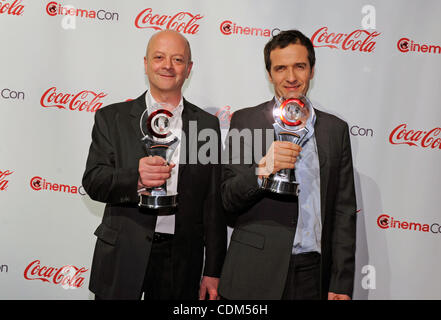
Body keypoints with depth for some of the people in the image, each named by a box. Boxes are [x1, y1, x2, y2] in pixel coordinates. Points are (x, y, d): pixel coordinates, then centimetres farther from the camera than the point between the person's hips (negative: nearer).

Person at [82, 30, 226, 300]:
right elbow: (93, 181, -5)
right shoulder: (112, 118, 2)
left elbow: (214, 203, 3)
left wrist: (213, 272, 2)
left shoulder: (207, 124, 4)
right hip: (124, 256, 0)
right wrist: (136, 178, -26)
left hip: (182, 258, 1)